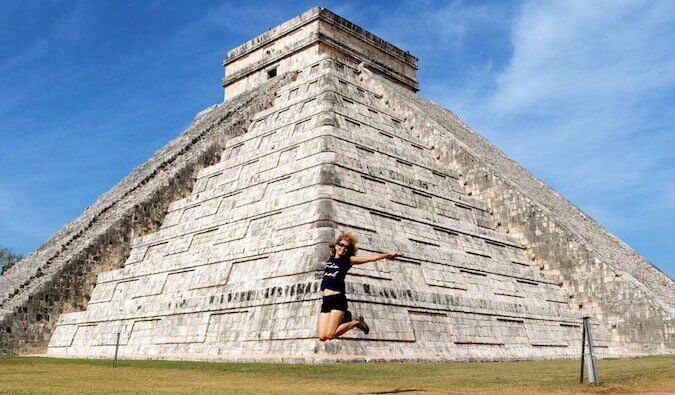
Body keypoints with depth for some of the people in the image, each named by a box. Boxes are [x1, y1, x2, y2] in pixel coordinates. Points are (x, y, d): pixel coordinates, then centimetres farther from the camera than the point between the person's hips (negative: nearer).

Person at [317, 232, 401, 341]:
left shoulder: (348, 260, 4)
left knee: (330, 335, -17)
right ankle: (343, 318, 20)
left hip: (338, 299, -5)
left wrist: (388, 255, -8)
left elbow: (371, 258, -2)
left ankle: (355, 322, 8)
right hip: (326, 300, 5)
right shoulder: (330, 259, 16)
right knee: (322, 337, -4)